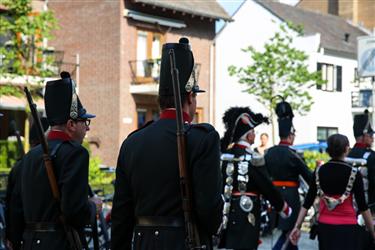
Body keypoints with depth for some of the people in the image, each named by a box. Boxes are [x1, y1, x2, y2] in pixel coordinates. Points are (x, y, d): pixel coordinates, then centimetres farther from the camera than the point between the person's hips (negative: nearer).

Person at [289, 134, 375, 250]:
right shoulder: (354, 173, -10)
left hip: (324, 226, 4)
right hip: (347, 228, -4)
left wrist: (297, 226, 4)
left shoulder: (319, 171, 0)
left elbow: (308, 202, 0)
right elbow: (362, 206, -7)